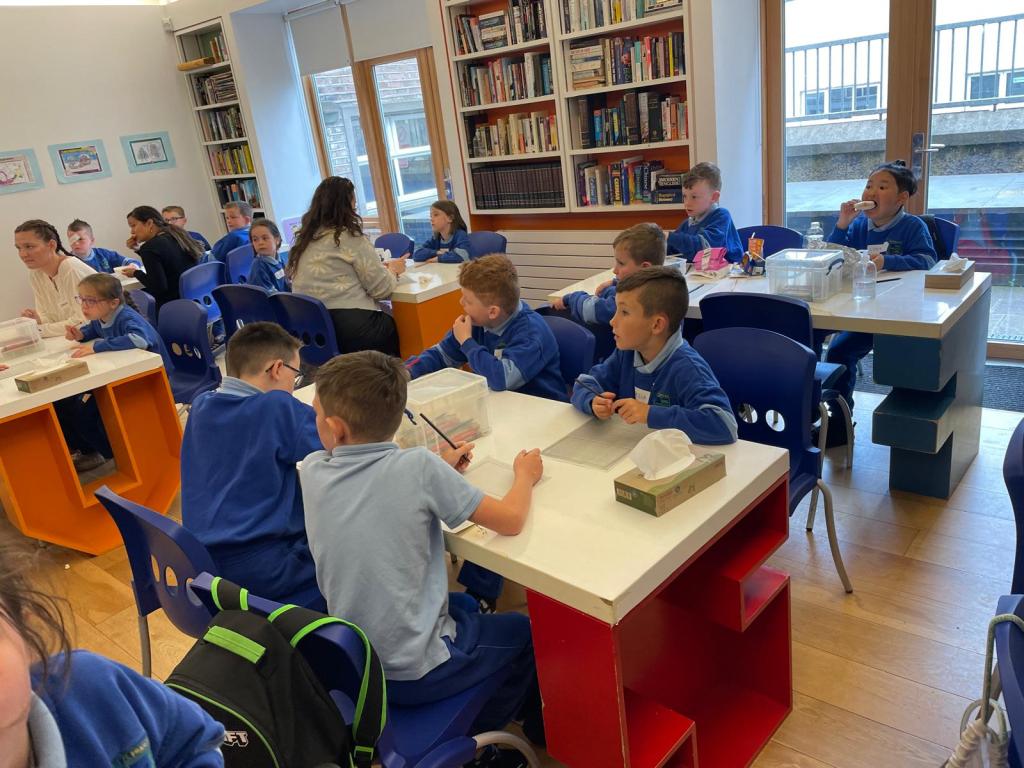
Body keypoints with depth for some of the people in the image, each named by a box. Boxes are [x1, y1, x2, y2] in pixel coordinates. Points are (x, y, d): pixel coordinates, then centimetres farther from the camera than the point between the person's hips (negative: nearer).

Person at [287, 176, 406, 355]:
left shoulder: (304, 238, 12)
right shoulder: (350, 237, -8)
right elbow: (381, 289, -7)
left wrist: (380, 267, 21)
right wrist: (392, 270, 15)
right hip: (350, 326, -7)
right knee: (394, 323, 18)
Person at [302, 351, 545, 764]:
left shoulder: (313, 470, -9)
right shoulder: (417, 466, -24)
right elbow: (510, 520, -18)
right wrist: (525, 473, 0)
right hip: (415, 672, -5)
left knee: (466, 605, 30)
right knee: (525, 630, 20)